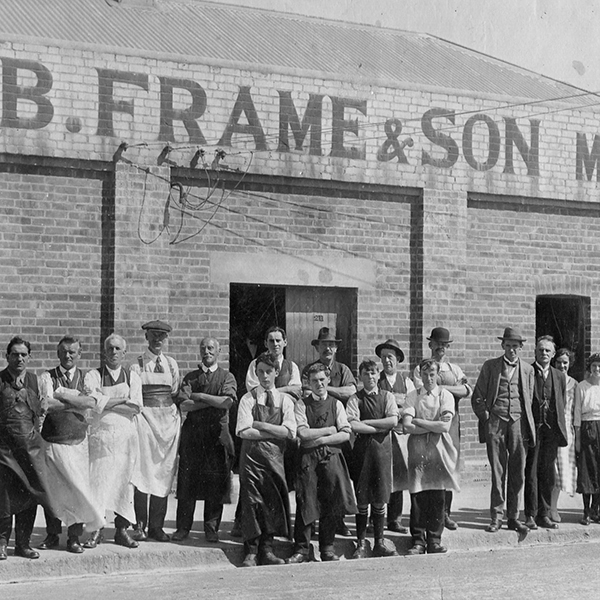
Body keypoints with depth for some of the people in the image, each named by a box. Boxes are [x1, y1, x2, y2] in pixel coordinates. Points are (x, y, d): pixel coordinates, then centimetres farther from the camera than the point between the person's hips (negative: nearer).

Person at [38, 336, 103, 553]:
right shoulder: (47, 377, 4)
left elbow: (92, 402, -9)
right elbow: (48, 404, -12)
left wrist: (63, 394, -12)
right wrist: (77, 403, -13)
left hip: (78, 442, 1)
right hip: (52, 442, -1)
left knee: (78, 489, -3)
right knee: (51, 489, 3)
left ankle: (74, 537, 7)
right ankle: (52, 535, 17)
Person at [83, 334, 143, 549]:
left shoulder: (132, 377, 11)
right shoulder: (93, 376, 6)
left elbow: (137, 407, -3)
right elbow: (93, 403, -10)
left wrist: (105, 401, -8)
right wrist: (121, 398, -7)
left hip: (126, 436, 2)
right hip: (100, 434, -2)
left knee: (125, 481, 0)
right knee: (97, 481, -7)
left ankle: (122, 529, 7)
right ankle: (96, 529, -2)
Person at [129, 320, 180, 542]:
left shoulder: (171, 364, 12)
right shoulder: (137, 365, 0)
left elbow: (176, 393, 14)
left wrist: (177, 415, 5)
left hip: (169, 418, 4)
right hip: (145, 416, -4)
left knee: (164, 472, 3)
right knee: (143, 471, -8)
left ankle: (156, 526, 8)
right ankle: (139, 525, -3)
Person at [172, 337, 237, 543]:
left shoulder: (226, 377, 8)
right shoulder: (190, 377, 13)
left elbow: (227, 402, -9)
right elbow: (183, 405, -1)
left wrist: (200, 396, -8)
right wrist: (212, 401, -7)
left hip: (217, 433, -1)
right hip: (192, 432, 1)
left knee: (216, 483, -1)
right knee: (187, 480, -1)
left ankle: (212, 528, 8)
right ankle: (183, 527, 6)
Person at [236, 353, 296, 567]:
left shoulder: (285, 400, 8)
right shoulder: (248, 399, 3)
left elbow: (290, 432, -4)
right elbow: (243, 431, -9)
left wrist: (261, 425, -7)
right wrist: (274, 433, -9)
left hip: (275, 456, 2)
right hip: (252, 455, -2)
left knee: (274, 501, 1)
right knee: (252, 501, -4)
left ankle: (267, 550, 10)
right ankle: (251, 552, 0)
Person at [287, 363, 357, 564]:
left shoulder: (336, 404, 11)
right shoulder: (302, 404, 6)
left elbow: (346, 434, 1)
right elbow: (302, 432, -7)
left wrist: (321, 439, -7)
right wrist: (330, 430, -3)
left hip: (332, 457, 2)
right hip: (308, 458, -2)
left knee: (332, 503, 0)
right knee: (306, 502, -6)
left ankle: (327, 548, 11)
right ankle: (301, 549, 0)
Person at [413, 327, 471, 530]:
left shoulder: (455, 369, 16)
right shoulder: (421, 369, 6)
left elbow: (467, 390, 0)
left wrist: (442, 388, -10)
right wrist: (453, 390, -8)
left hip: (451, 420, 3)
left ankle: (445, 514, 10)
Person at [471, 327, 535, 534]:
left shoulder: (528, 370, 14)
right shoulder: (490, 366, 9)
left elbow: (530, 399, 16)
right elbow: (477, 397, 9)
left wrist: (528, 425, 7)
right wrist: (485, 417, -1)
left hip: (519, 423, 2)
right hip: (495, 423, -1)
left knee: (517, 473, 0)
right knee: (497, 472, -2)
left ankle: (513, 517, 8)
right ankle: (496, 517, 2)